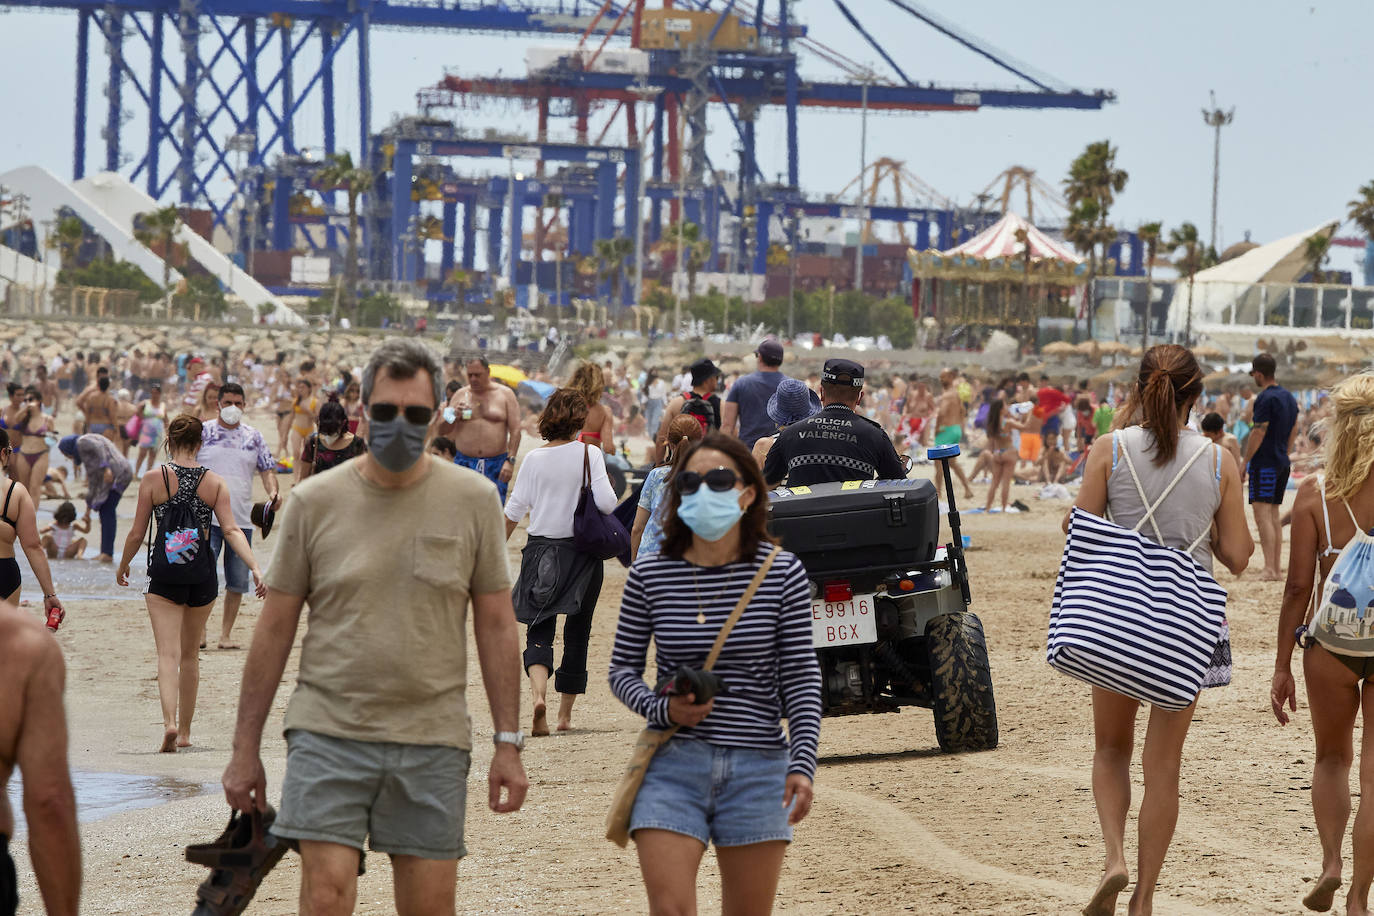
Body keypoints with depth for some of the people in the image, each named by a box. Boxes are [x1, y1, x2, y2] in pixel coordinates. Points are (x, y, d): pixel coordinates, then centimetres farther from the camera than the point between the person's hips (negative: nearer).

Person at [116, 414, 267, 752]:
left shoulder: (153, 479, -5)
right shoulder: (215, 482, 0)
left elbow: (136, 534, -1)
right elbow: (232, 531, -10)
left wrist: (123, 566, 15)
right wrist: (256, 568, -12)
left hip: (164, 575, -3)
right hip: (203, 576, 3)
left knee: (168, 653, -7)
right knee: (190, 654, 18)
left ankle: (170, 722, -30)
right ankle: (184, 731, 25)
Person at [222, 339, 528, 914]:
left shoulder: (473, 500, 4)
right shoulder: (315, 502, 2)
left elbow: (495, 624, 8)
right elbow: (275, 628, 7)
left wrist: (508, 744, 3)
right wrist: (246, 748, 6)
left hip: (433, 740, 1)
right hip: (330, 732, -1)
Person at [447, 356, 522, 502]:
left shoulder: (505, 394, 4)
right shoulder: (460, 395, 10)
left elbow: (515, 431, -2)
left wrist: (510, 460, -13)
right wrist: (454, 416, -11)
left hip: (496, 466, -2)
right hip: (464, 462, 2)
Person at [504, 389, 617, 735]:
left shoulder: (534, 459, -1)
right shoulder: (589, 454, -7)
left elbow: (514, 510, 2)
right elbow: (606, 503, -14)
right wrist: (608, 485, 8)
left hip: (541, 548, 1)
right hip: (582, 551, -1)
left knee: (539, 630, 2)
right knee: (577, 632, 11)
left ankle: (538, 694, -25)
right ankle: (565, 713, 14)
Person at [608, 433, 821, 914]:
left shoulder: (784, 574, -2)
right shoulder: (649, 575, 0)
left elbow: (801, 679, 0)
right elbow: (622, 667, 9)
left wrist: (802, 763, -11)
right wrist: (662, 709, -11)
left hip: (758, 767, 0)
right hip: (672, 765, 0)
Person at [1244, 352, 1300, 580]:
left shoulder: (1265, 399, -15)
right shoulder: (1289, 397, 12)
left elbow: (1258, 433, -17)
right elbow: (1294, 431, 18)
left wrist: (1244, 463, -10)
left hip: (1264, 465, -9)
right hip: (1282, 464, 9)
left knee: (1262, 516, -11)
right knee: (1273, 517, 14)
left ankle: (1269, 569, -18)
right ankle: (1277, 568, 14)